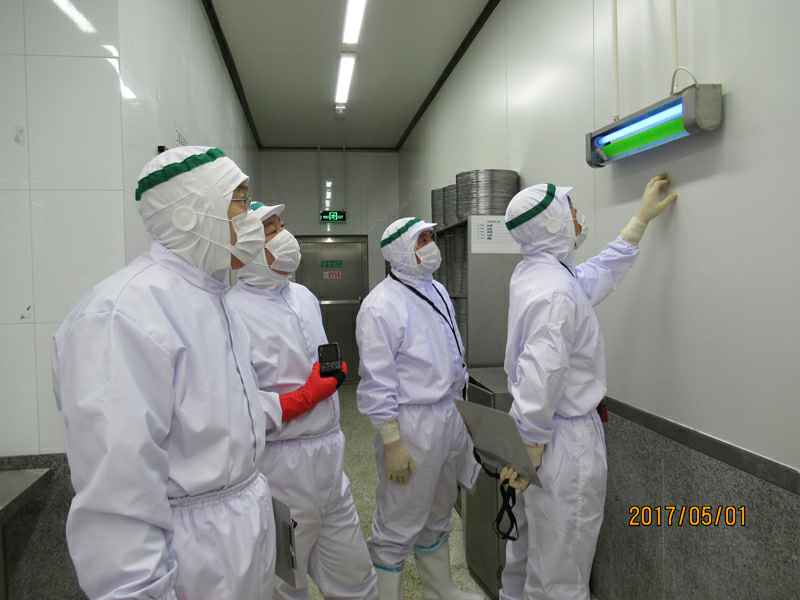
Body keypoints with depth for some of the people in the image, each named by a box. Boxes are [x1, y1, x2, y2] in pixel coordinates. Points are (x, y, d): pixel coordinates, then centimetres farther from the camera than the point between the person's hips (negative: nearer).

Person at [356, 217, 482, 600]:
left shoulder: (436, 291, 9)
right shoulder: (381, 306, -18)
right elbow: (377, 382, -19)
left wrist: (456, 407, 18)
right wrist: (392, 443, -19)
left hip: (447, 416, 9)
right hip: (410, 424, -9)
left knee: (438, 513, 25)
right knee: (398, 525, 6)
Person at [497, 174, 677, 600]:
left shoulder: (531, 274, 5)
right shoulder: (555, 291, -26)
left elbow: (601, 273, 19)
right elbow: (540, 375, -30)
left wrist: (643, 218, 24)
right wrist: (529, 448, -22)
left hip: (539, 430, 10)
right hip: (566, 438, -10)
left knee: (529, 537, 27)